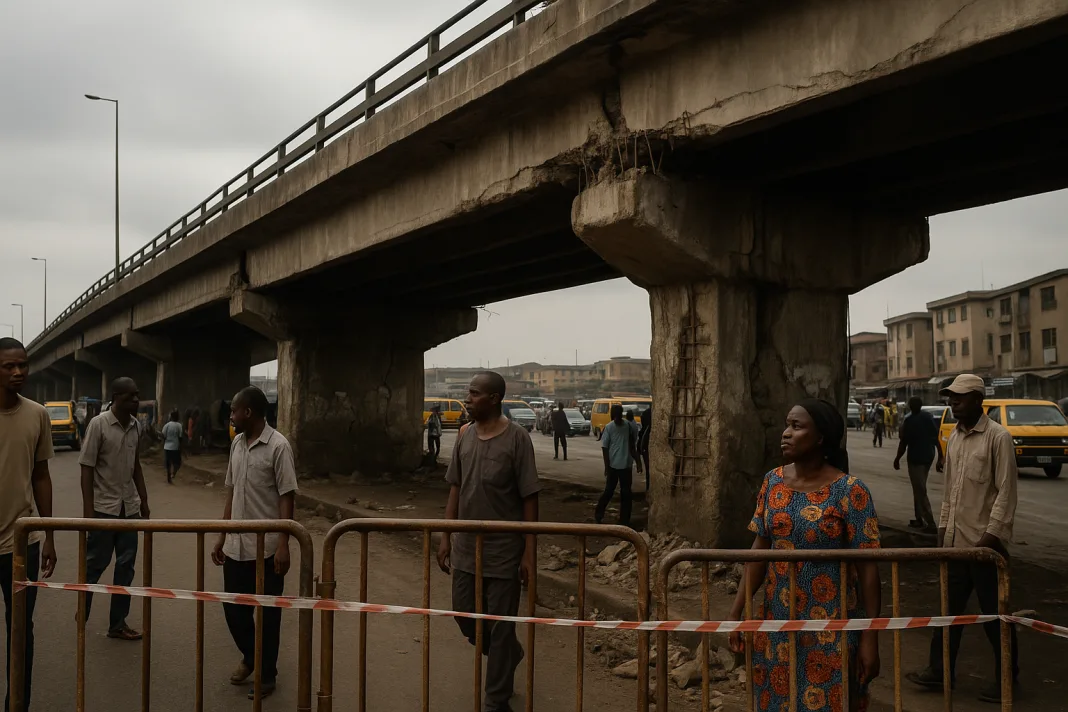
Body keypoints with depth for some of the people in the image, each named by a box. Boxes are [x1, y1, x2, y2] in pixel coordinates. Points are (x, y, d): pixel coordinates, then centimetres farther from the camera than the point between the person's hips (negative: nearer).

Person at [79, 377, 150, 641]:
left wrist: (144, 501, 15)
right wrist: (88, 510, -15)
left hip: (129, 507, 5)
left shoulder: (136, 426, 5)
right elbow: (87, 469, -11)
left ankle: (118, 623, 15)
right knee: (95, 563, 5)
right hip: (104, 506, -5)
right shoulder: (98, 424, -11)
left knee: (126, 566, 7)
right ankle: (83, 612, 27)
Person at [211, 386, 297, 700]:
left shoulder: (278, 446, -13)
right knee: (233, 608, 14)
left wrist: (284, 545, -17)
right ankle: (250, 657, 39)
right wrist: (222, 537, 15)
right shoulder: (236, 444, 8)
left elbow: (286, 497, -13)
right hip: (236, 546, 7)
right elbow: (231, 493, 15)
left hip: (266, 548, -6)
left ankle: (267, 674, 23)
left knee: (267, 614, 6)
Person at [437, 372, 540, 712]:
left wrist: (529, 553, -13)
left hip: (504, 549, -6)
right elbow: (456, 488, 11)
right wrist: (446, 537, 8)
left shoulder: (516, 438, -14)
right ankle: (509, 654, 43)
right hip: (466, 546, 6)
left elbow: (529, 498, -12)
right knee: (464, 614, 15)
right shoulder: (464, 434, 3)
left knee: (500, 625, 4)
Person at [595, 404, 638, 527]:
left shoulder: (628, 426, 0)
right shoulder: (608, 428, -8)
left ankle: (624, 519, 15)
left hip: (626, 465, 3)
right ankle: (598, 513, 21)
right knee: (609, 491, 4)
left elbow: (632, 444, 11)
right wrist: (606, 466, -12)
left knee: (626, 492, 6)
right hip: (613, 465, -3)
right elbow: (604, 448, -7)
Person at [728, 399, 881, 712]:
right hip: (777, 621, 5)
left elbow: (867, 568, -12)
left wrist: (870, 638, -13)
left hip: (830, 626, -4)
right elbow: (760, 549, 5)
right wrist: (736, 612, 2)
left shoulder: (849, 491, -14)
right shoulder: (773, 481, 1)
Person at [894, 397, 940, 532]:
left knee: (920, 491, -5)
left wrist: (897, 459, -1)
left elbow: (903, 443, -12)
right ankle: (919, 519, 22)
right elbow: (936, 436, 9)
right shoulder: (928, 417, 6)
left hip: (916, 458, -7)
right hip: (928, 456, 8)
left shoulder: (909, 421, -14)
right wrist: (940, 454, 14)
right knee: (919, 489, 18)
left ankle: (931, 523, -9)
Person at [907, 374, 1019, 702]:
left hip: (985, 541, -7)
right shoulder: (955, 437, 9)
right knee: (950, 607, 14)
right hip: (956, 539, 7)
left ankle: (1006, 677, 21)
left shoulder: (998, 437, -13)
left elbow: (1006, 491, -15)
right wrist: (944, 525, 12)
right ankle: (940, 670, 23)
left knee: (994, 612, 6)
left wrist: (991, 534, -18)